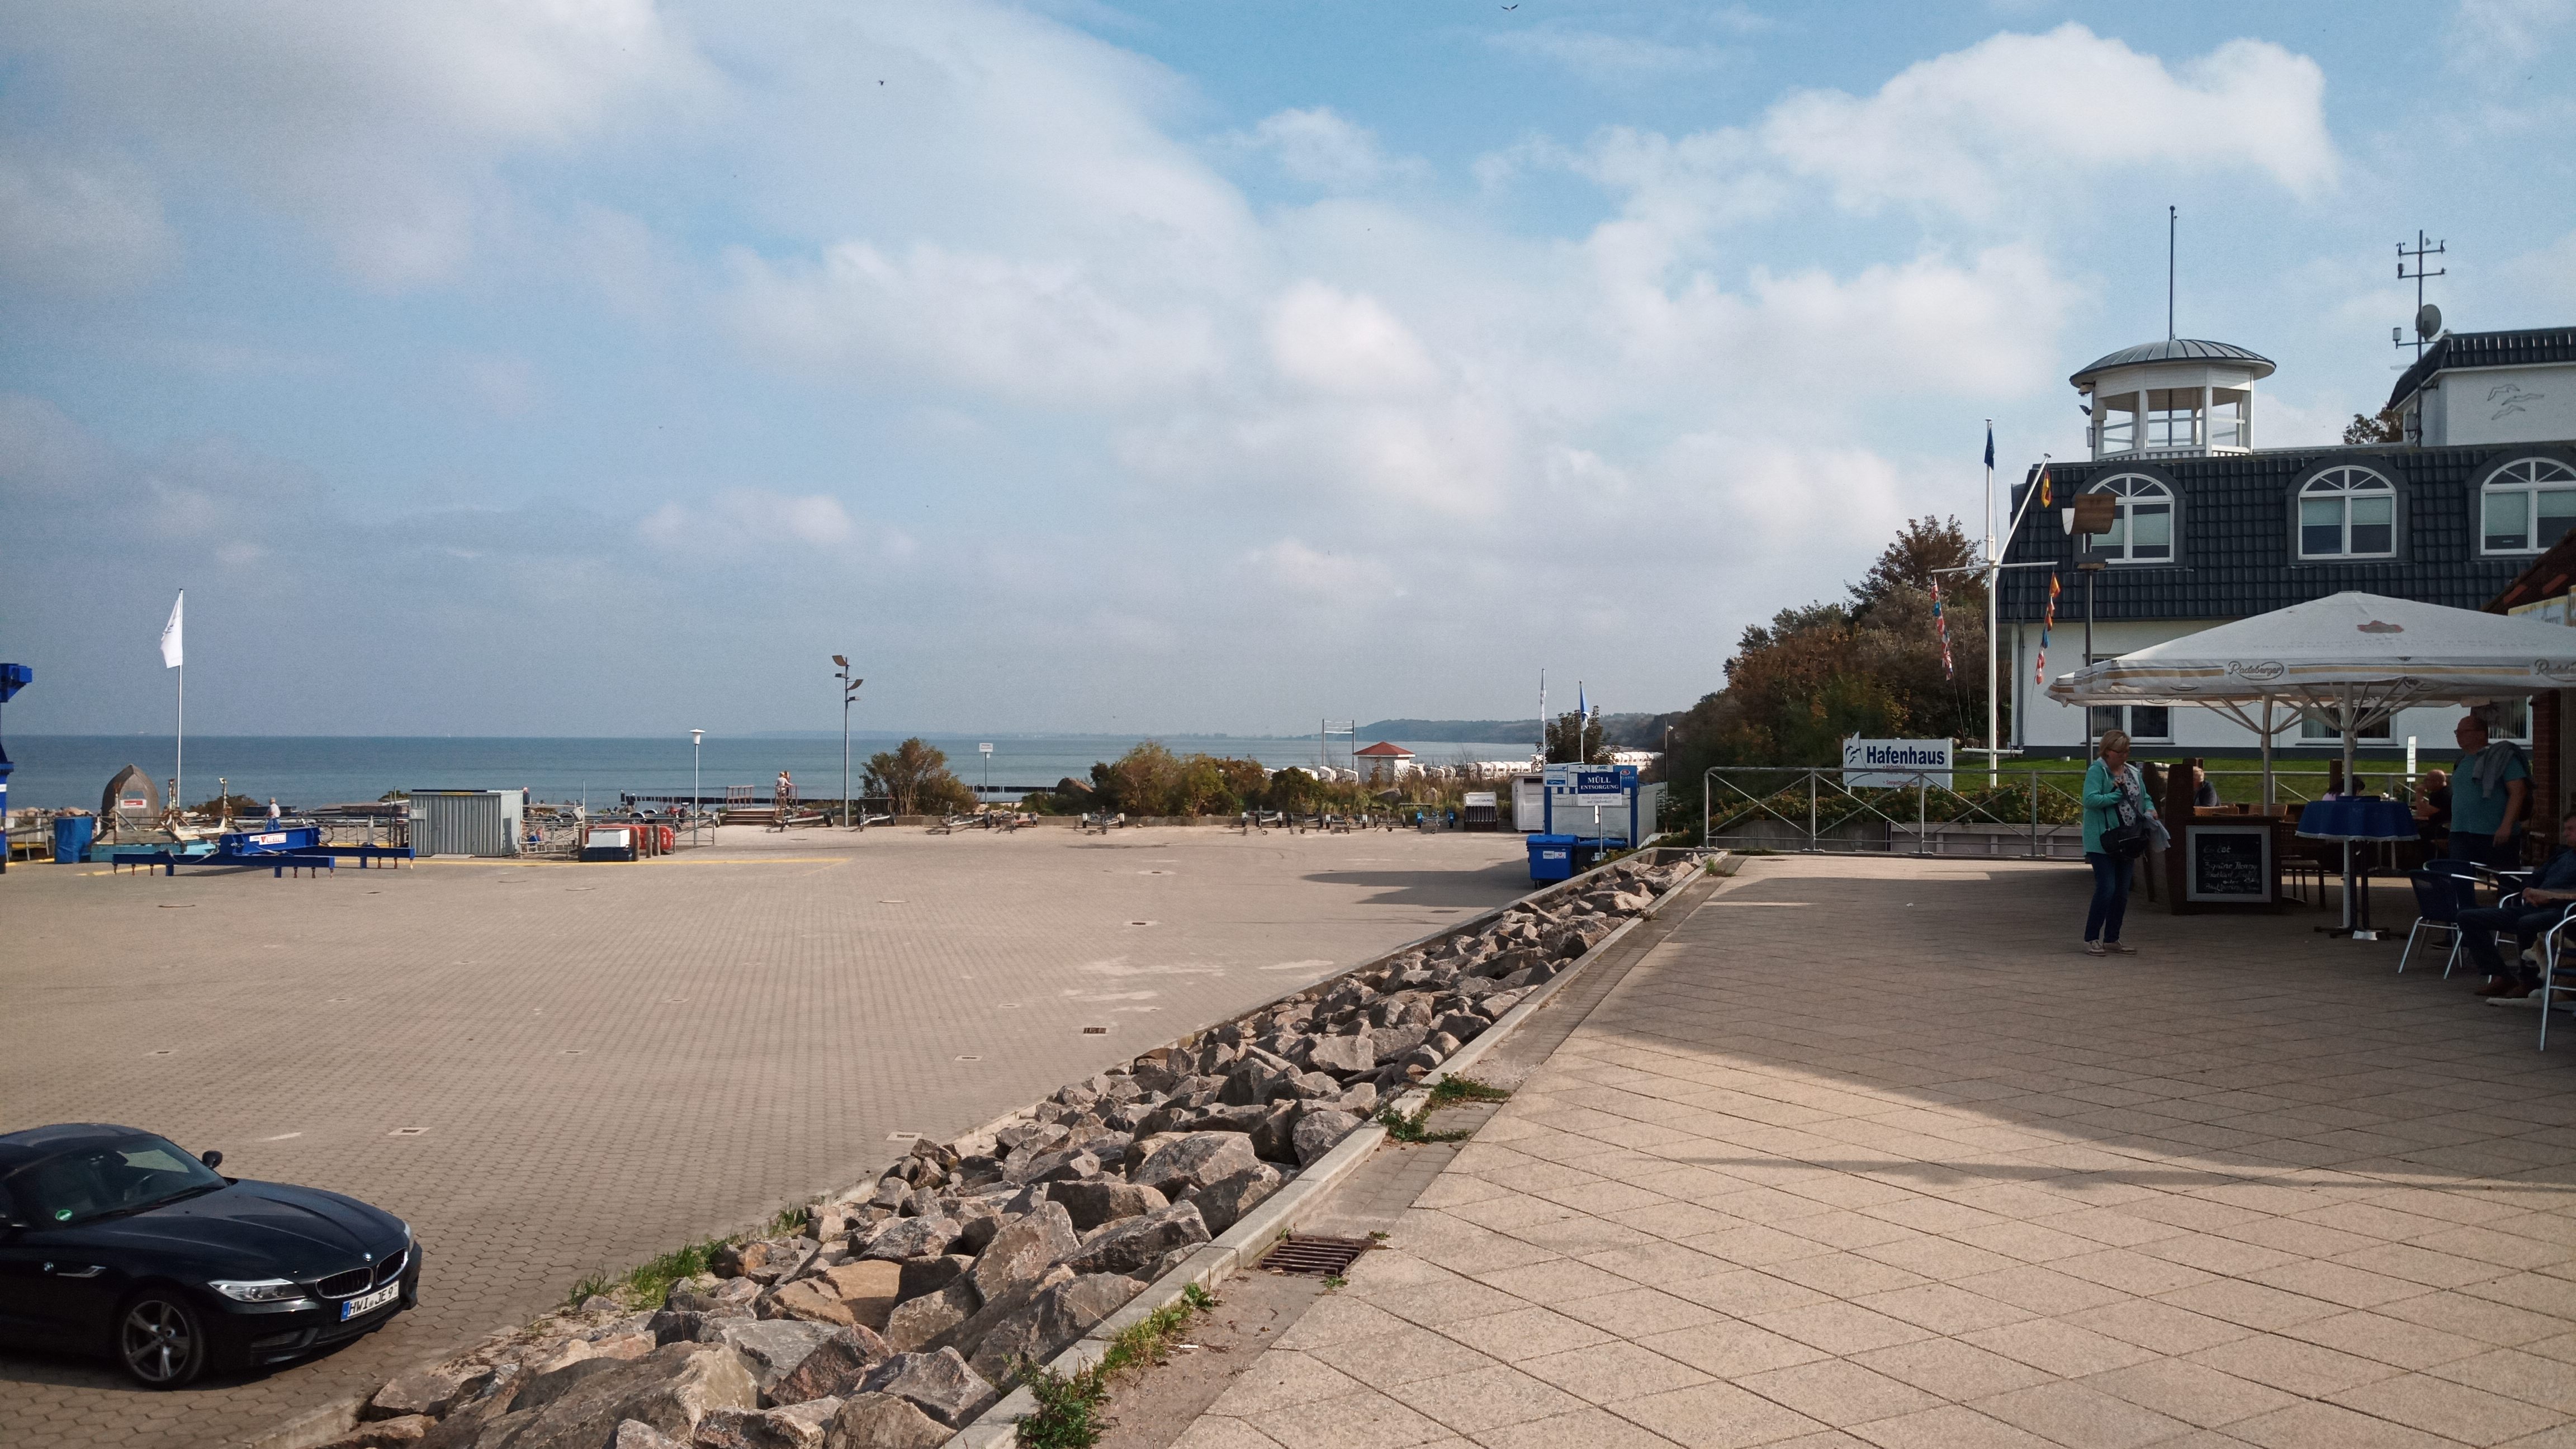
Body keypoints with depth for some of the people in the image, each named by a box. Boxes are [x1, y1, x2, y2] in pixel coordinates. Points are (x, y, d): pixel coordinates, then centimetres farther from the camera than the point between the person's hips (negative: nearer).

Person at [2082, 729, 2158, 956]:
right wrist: (2118, 793, -18)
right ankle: (2091, 939, -2)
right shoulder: (2097, 771, -9)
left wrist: (2150, 809, -1)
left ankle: (2112, 939, 19)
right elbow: (2090, 800, -21)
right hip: (2103, 842, -7)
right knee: (2106, 889, -12)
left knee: (2122, 892, 9)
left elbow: (2145, 798, 20)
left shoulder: (2133, 773, 12)